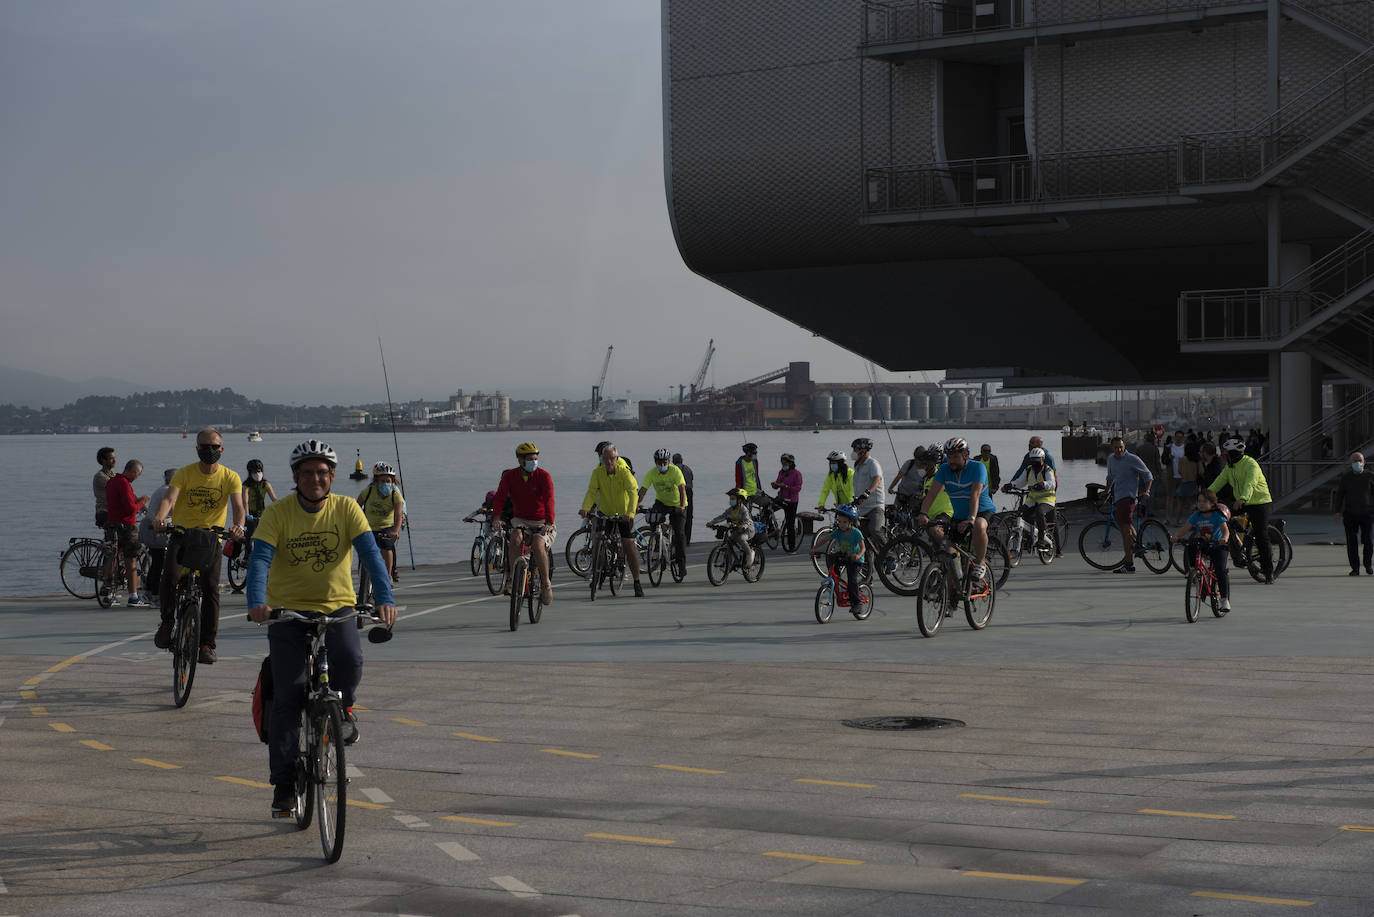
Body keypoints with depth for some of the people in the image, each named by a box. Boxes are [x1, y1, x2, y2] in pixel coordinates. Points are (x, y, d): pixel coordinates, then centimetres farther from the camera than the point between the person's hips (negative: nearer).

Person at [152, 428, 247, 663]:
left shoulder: (230, 477, -2)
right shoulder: (185, 473, -4)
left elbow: (238, 506, -15)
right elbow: (169, 497, -18)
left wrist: (239, 525, -37)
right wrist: (159, 517, -39)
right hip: (182, 534, 0)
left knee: (211, 588, -10)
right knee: (171, 577, -24)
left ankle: (207, 644, -1)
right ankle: (167, 622, 0)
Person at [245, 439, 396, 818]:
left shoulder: (346, 509, -5)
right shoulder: (277, 513, -8)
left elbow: (370, 552, -15)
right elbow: (260, 558, -19)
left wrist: (385, 598, -32)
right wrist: (257, 601, -38)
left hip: (336, 607, 1)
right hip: (288, 610, 0)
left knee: (350, 660, -29)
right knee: (288, 694, -8)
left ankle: (342, 707, 5)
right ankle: (283, 783, 1)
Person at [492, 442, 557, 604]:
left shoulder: (543, 476, -10)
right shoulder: (509, 476, -2)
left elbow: (549, 500, -23)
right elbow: (500, 497, -13)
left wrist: (549, 523, -38)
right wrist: (497, 518, -32)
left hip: (542, 522, -2)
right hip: (520, 520, 2)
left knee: (538, 545, -30)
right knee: (516, 537, -32)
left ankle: (546, 584, -12)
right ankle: (511, 578, -20)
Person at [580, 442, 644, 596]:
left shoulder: (624, 472, -20)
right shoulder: (598, 472, -13)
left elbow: (633, 492, -31)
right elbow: (591, 491, -22)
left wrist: (630, 513, -47)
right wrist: (585, 508, -42)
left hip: (624, 514, -2)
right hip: (604, 513, 2)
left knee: (629, 546, -5)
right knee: (597, 537, -17)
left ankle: (637, 583, 4)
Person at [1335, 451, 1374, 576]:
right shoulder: (1345, 477, 5)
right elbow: (1339, 494, 7)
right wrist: (1338, 512, -1)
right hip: (1350, 514, 1)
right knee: (1351, 542, -3)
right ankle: (1355, 568, 4)